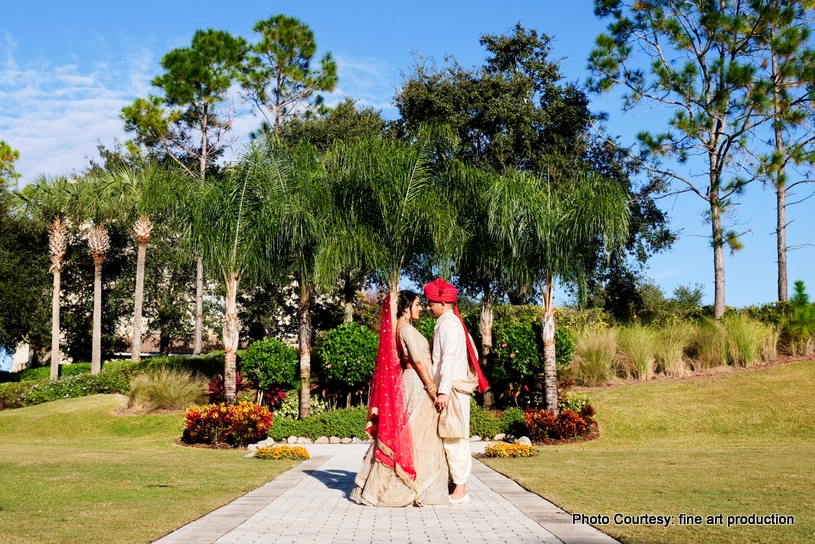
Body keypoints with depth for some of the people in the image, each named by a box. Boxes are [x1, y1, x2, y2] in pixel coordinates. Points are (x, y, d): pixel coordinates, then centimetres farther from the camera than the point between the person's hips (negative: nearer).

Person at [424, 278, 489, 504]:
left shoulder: (448, 324, -12)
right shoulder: (449, 322, 18)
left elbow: (449, 358, -20)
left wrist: (443, 390, -25)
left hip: (452, 388, -10)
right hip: (450, 388, 10)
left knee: (454, 438, -7)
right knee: (453, 438, 11)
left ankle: (460, 489, -3)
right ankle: (458, 485, 15)